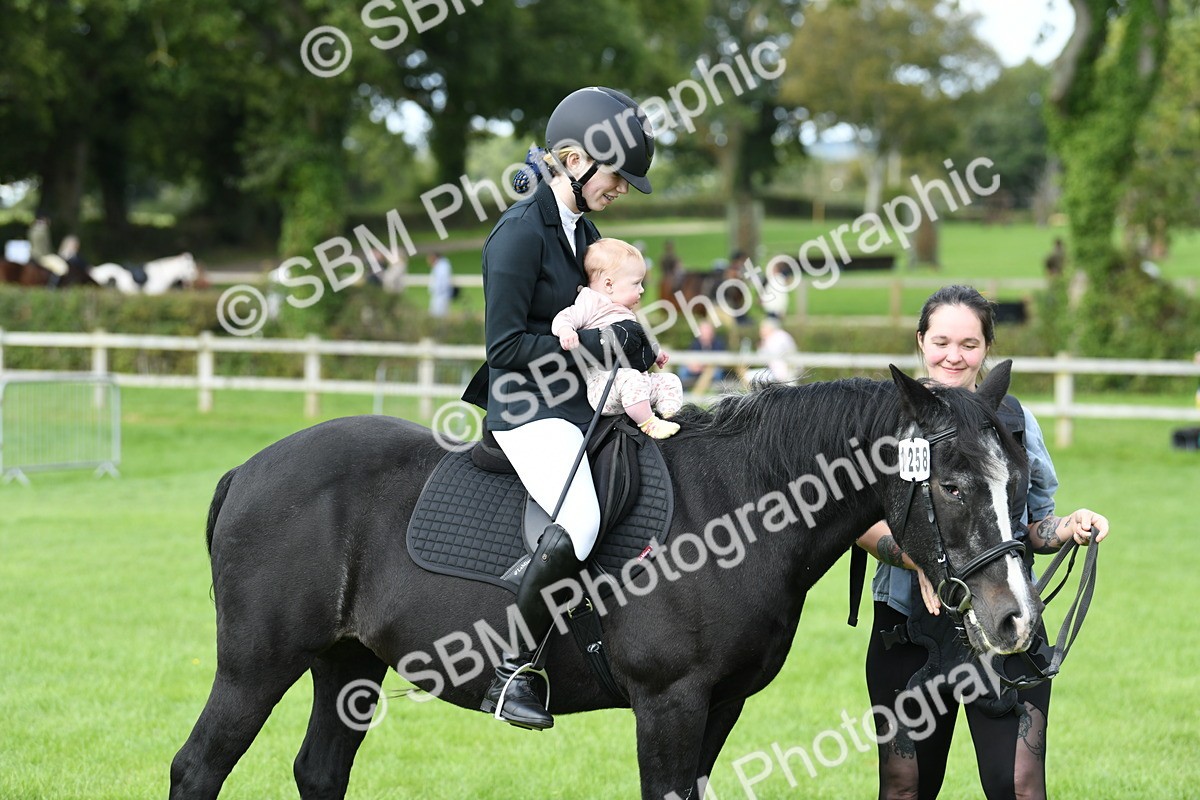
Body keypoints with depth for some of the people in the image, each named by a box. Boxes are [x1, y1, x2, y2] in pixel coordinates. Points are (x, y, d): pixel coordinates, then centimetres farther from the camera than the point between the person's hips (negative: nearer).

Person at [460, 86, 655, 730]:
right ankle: (512, 675, -21)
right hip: (529, 411, -10)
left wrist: (634, 351, 5)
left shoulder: (584, 231, 14)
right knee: (579, 522, -30)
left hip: (578, 406, 10)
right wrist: (594, 342, -17)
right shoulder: (520, 232, -13)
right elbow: (507, 345, -16)